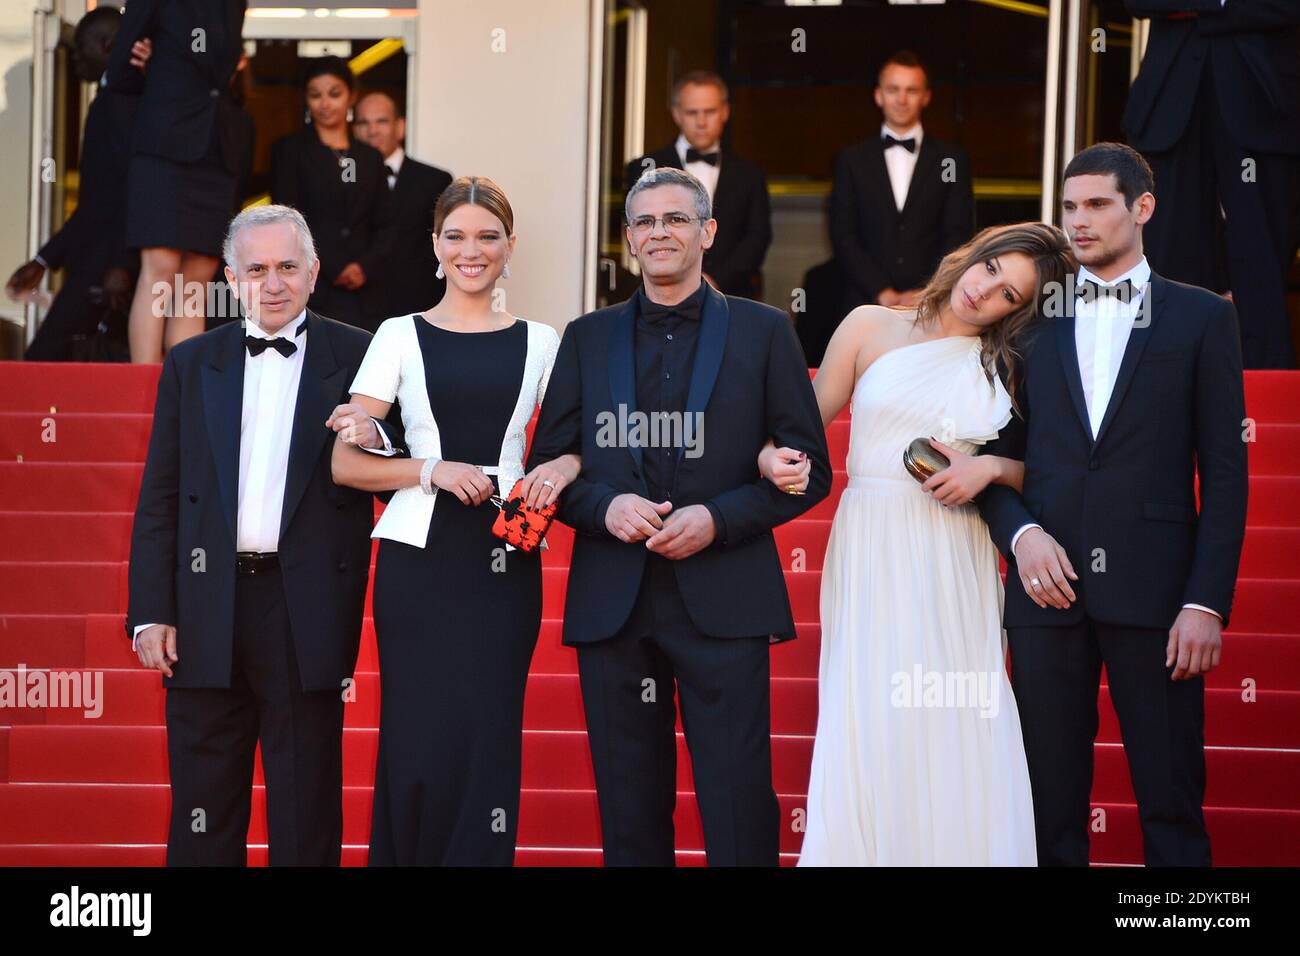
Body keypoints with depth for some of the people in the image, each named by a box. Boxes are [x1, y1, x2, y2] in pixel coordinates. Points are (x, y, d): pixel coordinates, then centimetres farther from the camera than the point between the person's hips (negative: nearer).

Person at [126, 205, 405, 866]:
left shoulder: (358, 358, 4)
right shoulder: (191, 364, 11)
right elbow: (158, 500, 9)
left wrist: (373, 441, -19)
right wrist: (151, 613, 2)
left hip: (308, 610, -2)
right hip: (209, 609, 2)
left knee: (306, 816, 4)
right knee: (203, 815, 7)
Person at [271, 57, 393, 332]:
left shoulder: (370, 158, 19)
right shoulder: (290, 150, 8)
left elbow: (384, 226, 14)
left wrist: (366, 266, -6)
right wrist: (334, 268, -10)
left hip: (363, 295, 4)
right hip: (311, 289, -4)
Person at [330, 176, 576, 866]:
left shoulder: (538, 342, 12)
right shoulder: (401, 337, 7)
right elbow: (346, 463, 3)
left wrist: (563, 467, -7)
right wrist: (432, 471, -10)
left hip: (504, 562, 1)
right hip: (418, 556, -1)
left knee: (487, 743, -3)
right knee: (418, 740, -4)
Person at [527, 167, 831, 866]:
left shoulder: (763, 332, 6)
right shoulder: (587, 338, 13)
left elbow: (809, 469, 4)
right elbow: (550, 466, 12)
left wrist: (716, 519, -11)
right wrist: (604, 506, -9)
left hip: (723, 599, -2)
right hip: (613, 600, 2)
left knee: (739, 809, -5)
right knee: (629, 813, 6)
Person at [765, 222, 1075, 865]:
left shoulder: (1008, 367, 12)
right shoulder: (870, 328, 8)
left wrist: (991, 468, -7)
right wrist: (775, 460, -12)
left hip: (958, 567, 1)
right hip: (871, 554, -1)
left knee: (955, 749, -6)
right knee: (872, 730, -9)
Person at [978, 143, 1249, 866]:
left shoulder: (1200, 318, 6)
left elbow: (1224, 472, 2)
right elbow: (1000, 455, 14)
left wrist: (1207, 601, -7)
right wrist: (1021, 533, -7)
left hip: (1153, 588, -2)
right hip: (1049, 587, 2)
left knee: (1172, 806, -1)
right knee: (1052, 807, 4)